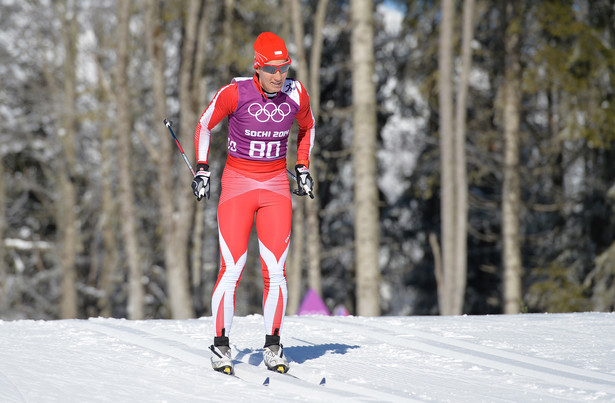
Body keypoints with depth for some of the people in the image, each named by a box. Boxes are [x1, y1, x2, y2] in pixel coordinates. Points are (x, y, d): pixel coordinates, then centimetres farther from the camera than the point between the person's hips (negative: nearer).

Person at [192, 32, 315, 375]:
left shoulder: (296, 94, -5)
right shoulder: (235, 93, -14)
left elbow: (307, 128, 17)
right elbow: (204, 126, 2)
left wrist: (303, 168, 12)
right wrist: (202, 170, -1)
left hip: (276, 186, 2)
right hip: (237, 183, -2)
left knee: (275, 270, -4)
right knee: (232, 270, -8)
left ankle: (273, 346, 6)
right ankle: (221, 345, 4)